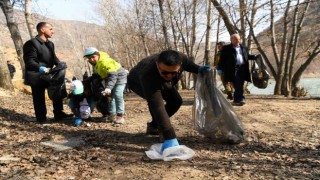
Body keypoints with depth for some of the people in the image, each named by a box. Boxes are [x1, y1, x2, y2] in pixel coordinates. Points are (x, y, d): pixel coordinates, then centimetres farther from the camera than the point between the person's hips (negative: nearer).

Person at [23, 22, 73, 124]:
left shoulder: (50, 44, 12)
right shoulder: (32, 43, -16)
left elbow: (53, 57, 16)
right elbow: (29, 61, -21)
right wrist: (41, 68, -36)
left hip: (49, 75, 9)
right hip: (37, 77, -8)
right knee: (39, 98, 3)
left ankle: (59, 114, 24)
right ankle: (41, 118, 16)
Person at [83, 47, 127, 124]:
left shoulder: (105, 61, -33)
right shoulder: (95, 63, -4)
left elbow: (113, 75, -40)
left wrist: (109, 88, -49)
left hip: (119, 76, -9)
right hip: (109, 77, 10)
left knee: (118, 95, -21)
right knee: (110, 96, 9)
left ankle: (120, 116, -15)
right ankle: (112, 115, 19)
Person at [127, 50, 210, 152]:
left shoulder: (181, 59, -35)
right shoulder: (148, 74, -51)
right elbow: (157, 107, -55)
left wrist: (198, 69, -24)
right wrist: (170, 137, -59)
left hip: (161, 81, 6)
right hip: (137, 82, -5)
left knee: (176, 101, -1)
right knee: (155, 102, -31)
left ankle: (153, 126, 15)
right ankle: (154, 127, -4)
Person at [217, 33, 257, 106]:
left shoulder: (243, 48, 21)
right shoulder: (226, 48, 4)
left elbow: (247, 56, 32)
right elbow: (222, 59, -1)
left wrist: (254, 57, 13)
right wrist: (220, 69, -8)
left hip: (242, 69, 5)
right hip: (233, 69, -5)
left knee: (240, 85, 7)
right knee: (237, 85, -13)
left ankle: (236, 100, 17)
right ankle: (240, 99, -16)